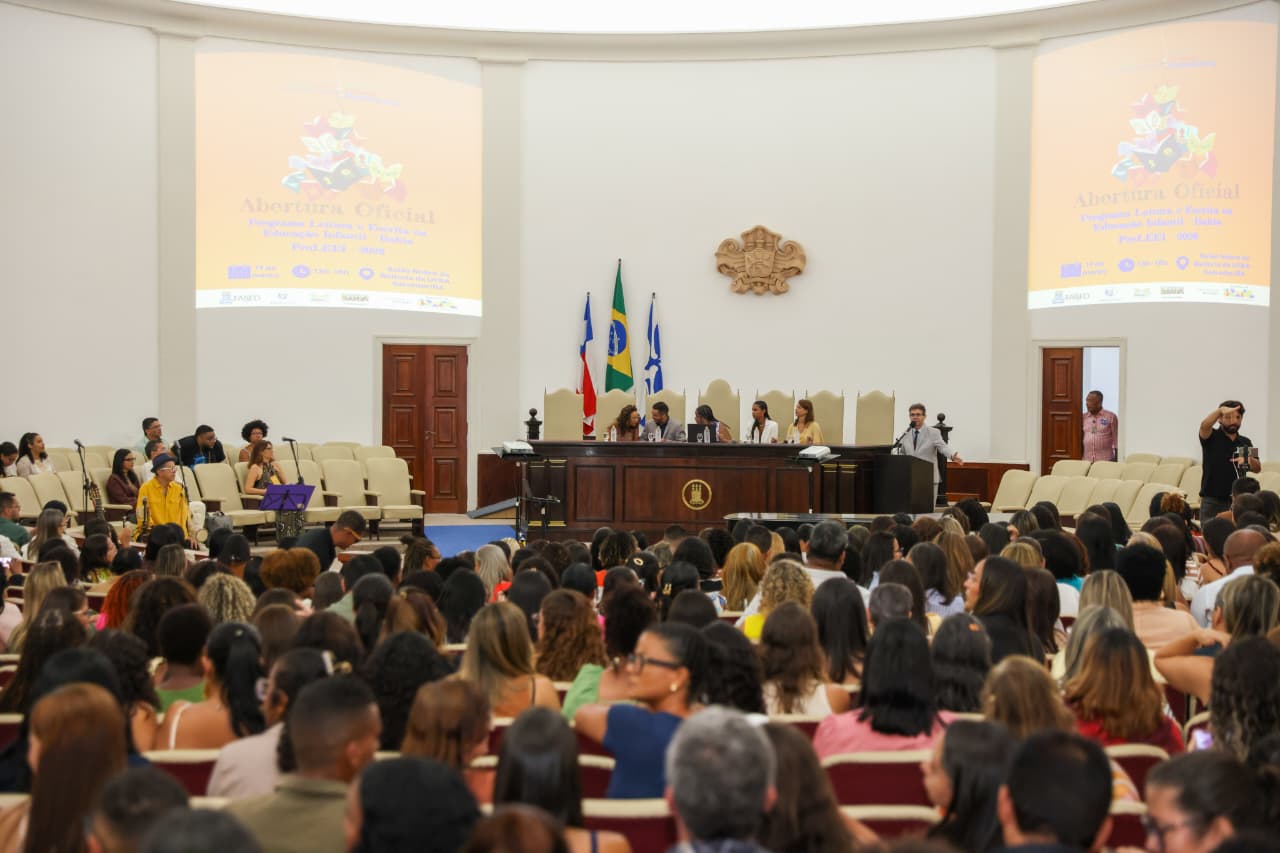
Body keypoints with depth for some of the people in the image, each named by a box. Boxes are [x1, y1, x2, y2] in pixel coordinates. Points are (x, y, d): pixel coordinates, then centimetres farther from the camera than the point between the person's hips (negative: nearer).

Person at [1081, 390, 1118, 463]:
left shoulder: (1111, 417, -1)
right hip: (1086, 460, 3)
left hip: (1106, 460, -3)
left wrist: (1116, 459, -1)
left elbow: (1116, 440, 2)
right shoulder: (1083, 417, 8)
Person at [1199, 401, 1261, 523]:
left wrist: (1248, 460, -19)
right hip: (1212, 501, -3)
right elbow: (1204, 425, -24)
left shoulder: (1245, 442, 13)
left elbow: (1257, 468, 4)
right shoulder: (1212, 437, 0)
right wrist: (1220, 410, -40)